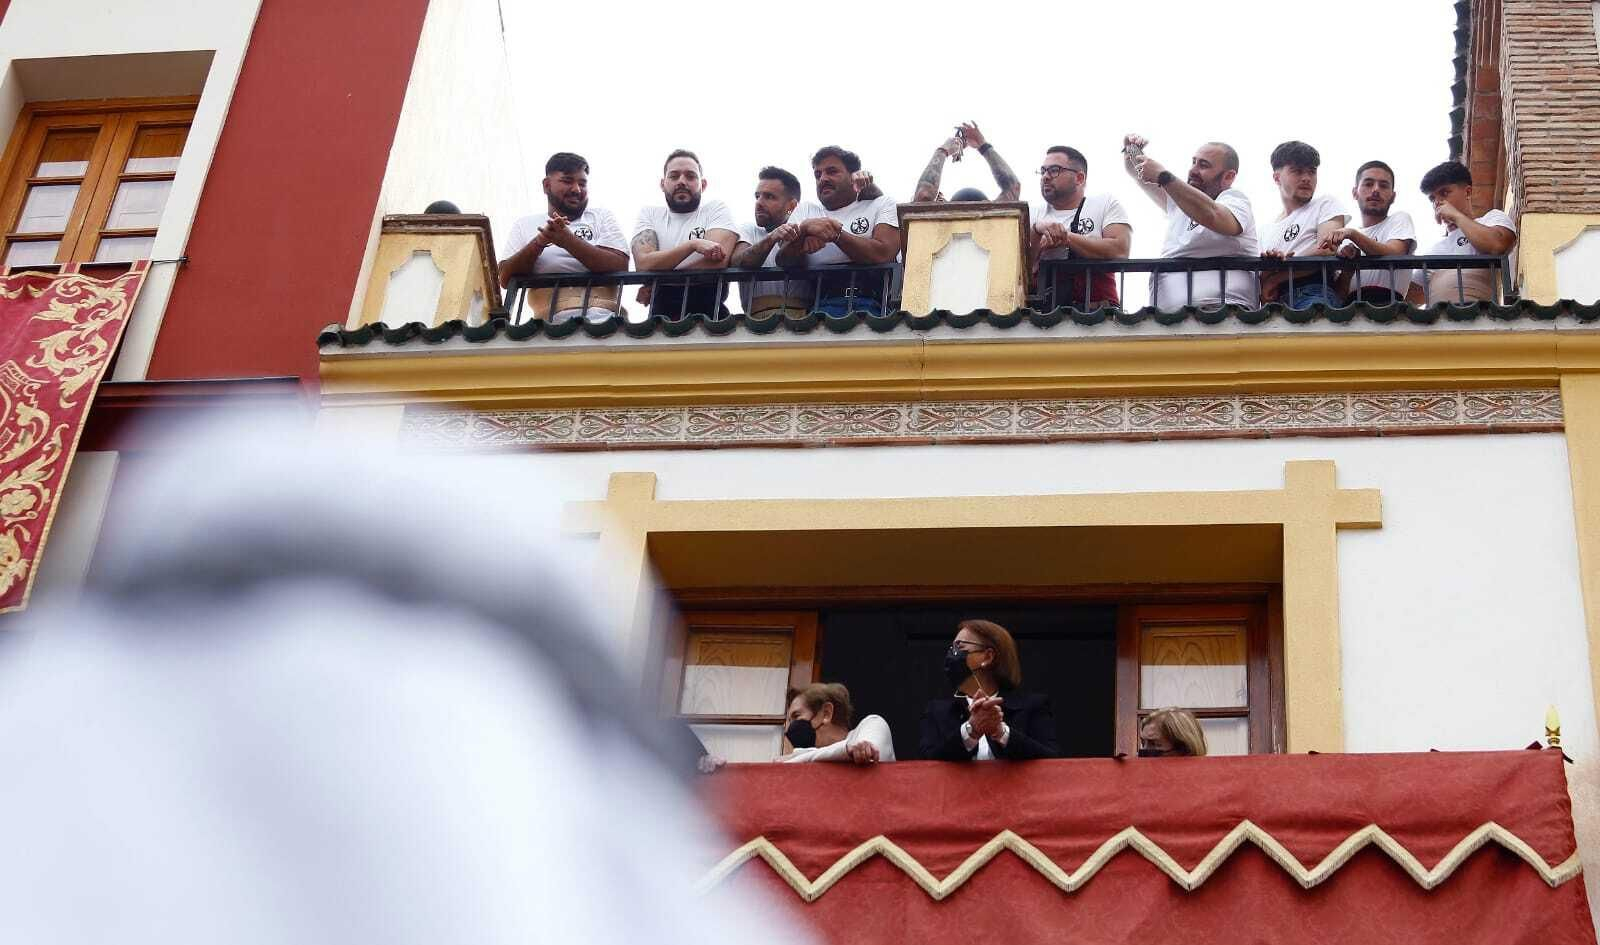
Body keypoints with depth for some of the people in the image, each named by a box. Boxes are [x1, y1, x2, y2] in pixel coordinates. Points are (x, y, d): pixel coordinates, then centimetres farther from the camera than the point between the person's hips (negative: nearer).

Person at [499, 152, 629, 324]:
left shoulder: (601, 216, 19)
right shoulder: (525, 225, 22)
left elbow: (620, 267, 3)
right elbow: (505, 280, 9)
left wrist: (569, 241, -9)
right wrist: (539, 242, -7)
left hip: (601, 317, -1)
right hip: (550, 321, 1)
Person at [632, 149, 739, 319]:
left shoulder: (716, 209, 10)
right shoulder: (649, 214, 15)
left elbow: (717, 261, -7)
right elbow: (644, 263, -2)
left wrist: (657, 282, -6)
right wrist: (693, 244, -12)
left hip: (708, 307, -1)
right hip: (661, 313, 1)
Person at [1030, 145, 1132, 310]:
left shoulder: (1106, 203, 11)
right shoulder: (1033, 212, 18)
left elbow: (1119, 251, -7)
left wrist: (1066, 238, -5)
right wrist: (1037, 231, -10)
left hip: (1096, 306, -3)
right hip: (1042, 308, 3)